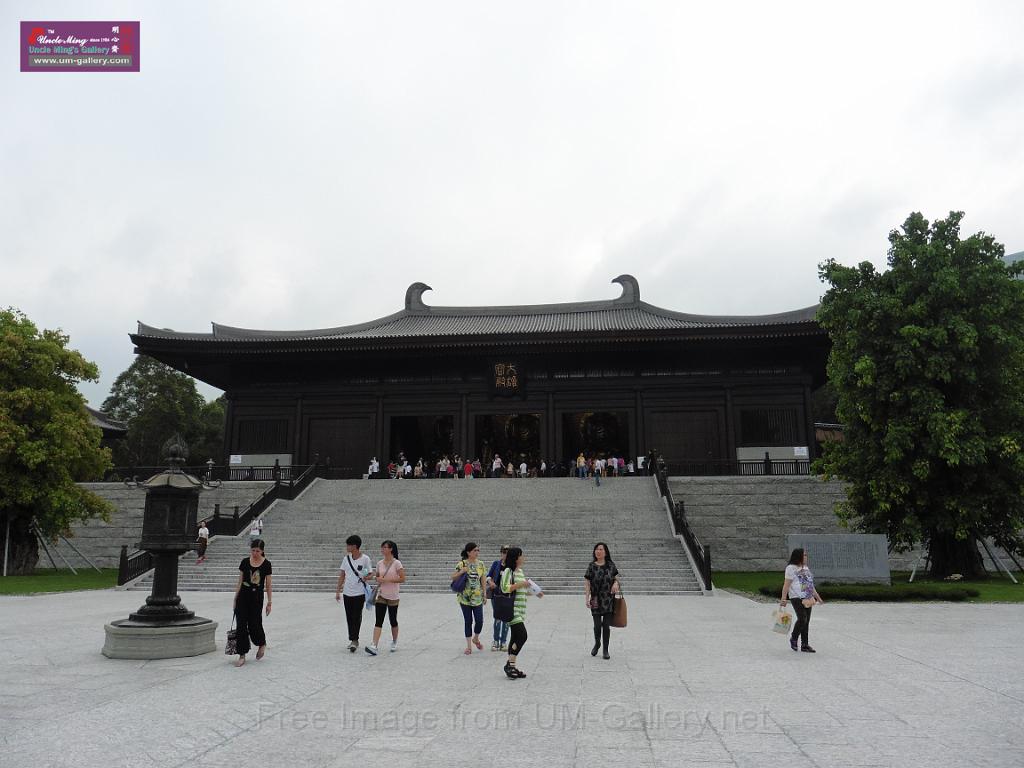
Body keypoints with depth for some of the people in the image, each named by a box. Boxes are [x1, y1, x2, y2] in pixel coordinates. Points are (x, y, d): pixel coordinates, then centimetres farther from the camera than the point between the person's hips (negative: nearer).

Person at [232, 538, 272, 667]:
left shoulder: (266, 564, -5)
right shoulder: (245, 562, 1)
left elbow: (268, 585, -1)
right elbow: (240, 581, 7)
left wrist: (269, 602, -2)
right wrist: (235, 598, 5)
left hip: (257, 597, -2)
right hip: (243, 595, 2)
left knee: (254, 624, 0)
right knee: (241, 625, 0)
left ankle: (262, 644, 31)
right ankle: (242, 655, 8)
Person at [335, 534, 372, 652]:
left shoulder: (365, 559, -8)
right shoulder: (346, 558, 5)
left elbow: (369, 575, -1)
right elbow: (342, 575, 11)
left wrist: (366, 577, -24)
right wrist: (338, 591, 9)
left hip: (359, 593, -5)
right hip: (347, 593, 5)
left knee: (357, 617, -5)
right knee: (349, 617, 10)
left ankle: (354, 640, 0)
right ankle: (353, 640, 21)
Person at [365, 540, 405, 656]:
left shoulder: (397, 563, -11)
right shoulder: (379, 563, 4)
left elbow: (402, 578, -16)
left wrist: (386, 579, -21)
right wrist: (374, 576, -8)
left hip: (393, 597, -3)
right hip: (381, 595, 3)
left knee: (393, 621, 10)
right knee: (378, 621, -8)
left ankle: (394, 642, 31)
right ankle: (374, 646, -15)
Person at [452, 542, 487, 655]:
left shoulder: (480, 564, 4)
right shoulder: (462, 564, -6)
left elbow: (483, 581, 9)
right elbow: (453, 578, -3)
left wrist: (485, 595, 7)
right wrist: (461, 572, -20)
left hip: (478, 598, 3)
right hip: (465, 598, -2)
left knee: (479, 621, -1)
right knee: (468, 622, 4)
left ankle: (476, 639, 29)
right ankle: (469, 646, 17)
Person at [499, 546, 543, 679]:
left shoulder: (520, 571, 16)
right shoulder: (508, 570, -10)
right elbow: (505, 588, -20)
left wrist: (534, 592, 16)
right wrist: (520, 584, -22)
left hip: (520, 610, 9)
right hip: (512, 609, -9)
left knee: (516, 638, 10)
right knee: (522, 636, -15)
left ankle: (511, 666, 15)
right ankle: (510, 664, -6)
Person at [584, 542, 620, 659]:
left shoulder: (611, 565, 2)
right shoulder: (592, 566, -3)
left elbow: (616, 577, 13)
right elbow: (587, 583, -4)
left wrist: (616, 583, -11)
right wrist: (587, 598, -12)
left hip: (608, 600, 1)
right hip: (596, 600, -1)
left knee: (606, 626, 2)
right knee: (597, 625, 0)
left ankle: (605, 650, 16)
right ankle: (597, 643, 30)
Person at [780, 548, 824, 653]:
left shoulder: (806, 568, 19)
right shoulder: (791, 568, -5)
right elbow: (786, 585, -9)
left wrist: (818, 597, 23)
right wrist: (783, 599, -14)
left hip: (807, 598, 7)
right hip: (797, 598, -7)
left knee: (806, 621, 6)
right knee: (802, 619, -15)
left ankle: (804, 645, 12)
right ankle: (793, 638, 6)